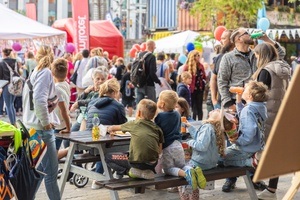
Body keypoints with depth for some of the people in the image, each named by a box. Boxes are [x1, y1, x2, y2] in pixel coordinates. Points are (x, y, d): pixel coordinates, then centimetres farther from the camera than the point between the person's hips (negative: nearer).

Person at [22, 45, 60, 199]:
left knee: (38, 169, 16)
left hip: (32, 127, 9)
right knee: (51, 170, -4)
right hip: (41, 129, -9)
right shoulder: (45, 73, -12)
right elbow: (39, 100, -25)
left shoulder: (34, 73, 14)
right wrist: (46, 122, -16)